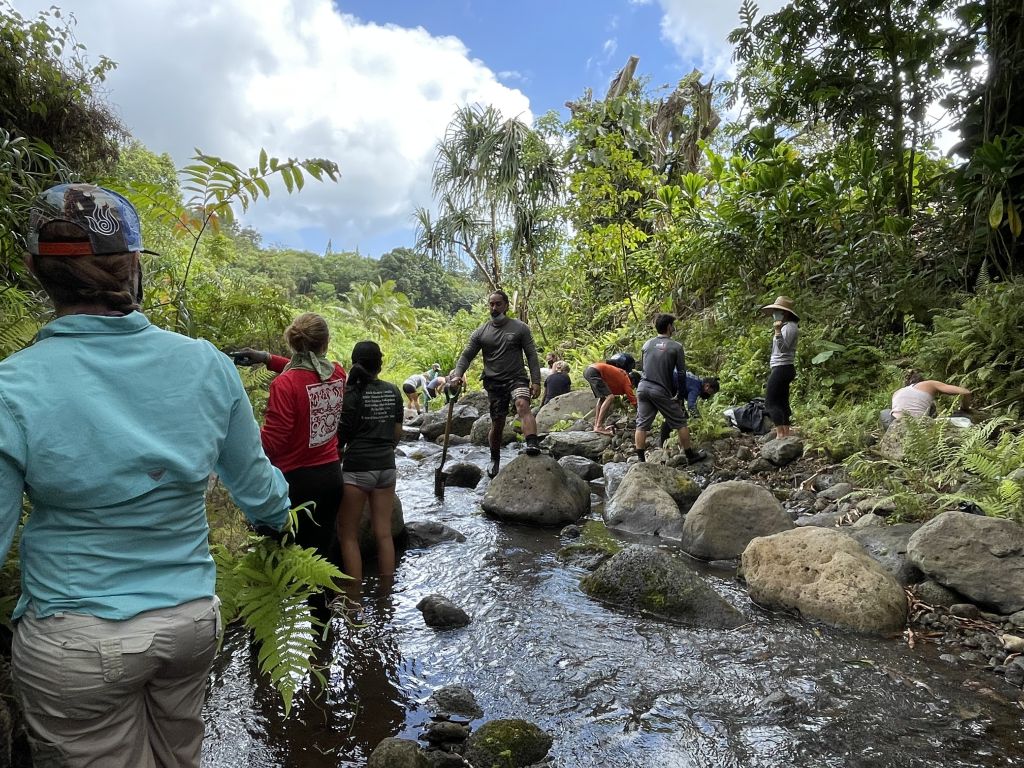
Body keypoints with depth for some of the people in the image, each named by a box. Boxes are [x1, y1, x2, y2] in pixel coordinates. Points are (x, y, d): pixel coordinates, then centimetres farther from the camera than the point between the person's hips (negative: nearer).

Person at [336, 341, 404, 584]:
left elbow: (341, 437, -9)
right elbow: (397, 433, 9)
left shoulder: (351, 393, -10)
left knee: (348, 535, 8)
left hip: (357, 468, -5)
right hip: (387, 466, 5)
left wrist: (338, 455, 10)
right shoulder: (392, 392, 3)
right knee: (384, 534, 12)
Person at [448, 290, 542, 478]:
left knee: (522, 404, -32)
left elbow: (531, 356, 0)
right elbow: (466, 355, 5)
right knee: (497, 424, 6)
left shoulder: (520, 328, 2)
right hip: (494, 383, 2)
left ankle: (533, 445, -46)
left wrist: (536, 381, -8)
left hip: (517, 379, -2)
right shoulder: (481, 332, 6)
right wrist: (457, 374, -14)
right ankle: (495, 460, 27)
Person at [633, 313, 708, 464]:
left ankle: (640, 459, 10)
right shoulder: (676, 346, -3)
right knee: (680, 422, 10)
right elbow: (682, 372, -1)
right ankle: (691, 455, 20)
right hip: (661, 391, -4)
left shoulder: (647, 344, 9)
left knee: (642, 424, 8)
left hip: (643, 388, 4)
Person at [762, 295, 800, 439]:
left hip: (782, 368, -11)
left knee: (771, 402, -12)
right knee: (782, 402, 12)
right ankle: (786, 433, 15)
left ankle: (780, 434, -14)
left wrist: (777, 331, -31)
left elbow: (783, 347, -24)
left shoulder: (789, 327, -12)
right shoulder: (785, 326, 18)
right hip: (781, 368, 11)